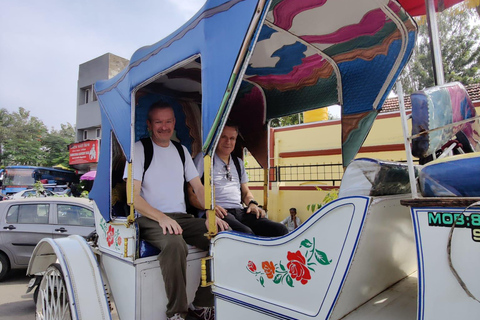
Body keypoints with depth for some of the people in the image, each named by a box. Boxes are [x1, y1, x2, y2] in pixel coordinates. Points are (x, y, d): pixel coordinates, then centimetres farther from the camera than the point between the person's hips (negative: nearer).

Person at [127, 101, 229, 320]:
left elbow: (198, 187, 13)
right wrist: (162, 218, -22)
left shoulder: (181, 150, 16)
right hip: (150, 220, -5)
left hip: (181, 218, 5)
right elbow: (133, 197, -8)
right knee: (174, 243, -37)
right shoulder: (139, 149, 0)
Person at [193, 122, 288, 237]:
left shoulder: (238, 162, 26)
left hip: (240, 211, 6)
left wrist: (252, 203, 6)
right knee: (246, 233, -37)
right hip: (219, 213, -6)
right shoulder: (203, 158, 7)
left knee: (280, 229, -17)